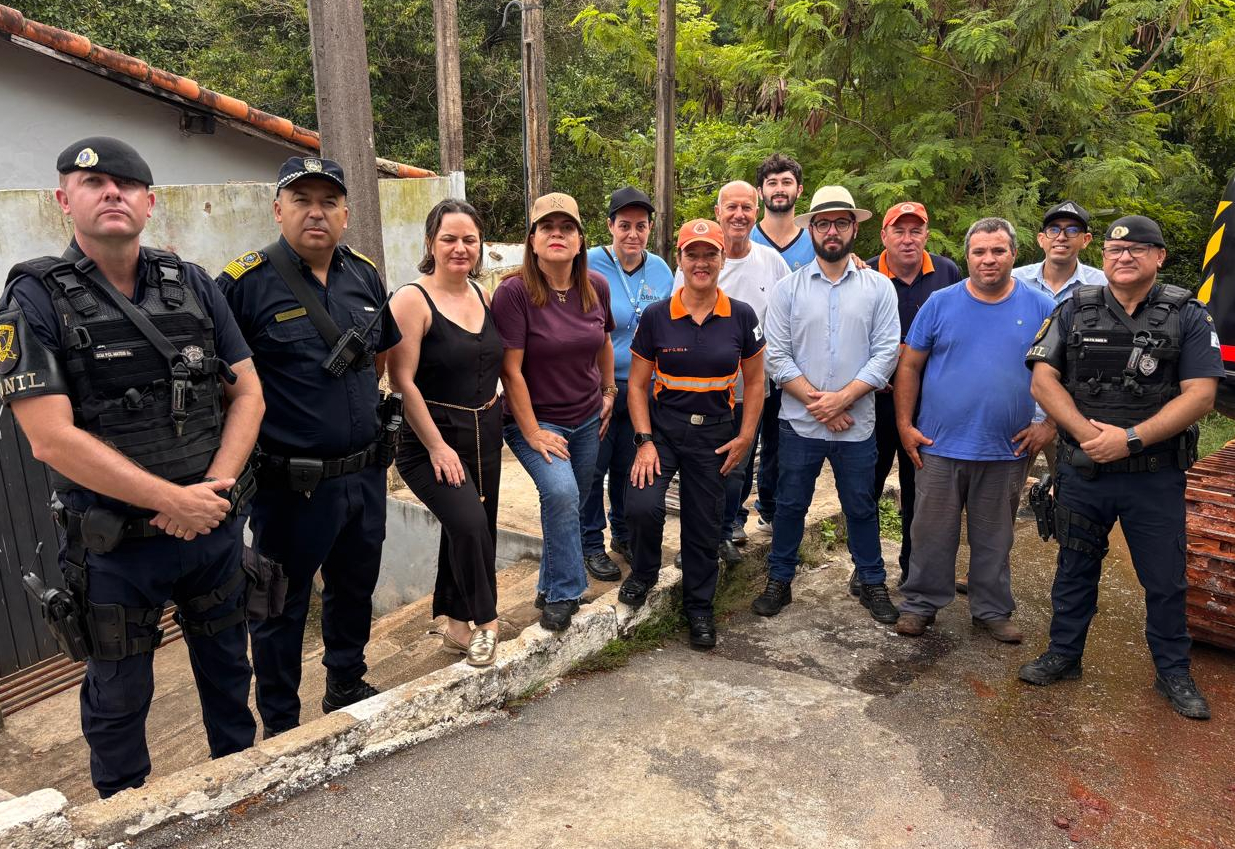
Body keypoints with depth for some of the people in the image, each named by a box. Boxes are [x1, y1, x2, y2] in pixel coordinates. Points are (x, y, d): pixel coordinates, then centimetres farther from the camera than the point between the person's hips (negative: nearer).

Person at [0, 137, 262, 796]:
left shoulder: (193, 286, 2)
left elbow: (247, 393, 1)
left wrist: (214, 486, -13)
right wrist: (173, 500, -19)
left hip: (213, 522, 4)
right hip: (114, 542, -3)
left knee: (227, 668, 20)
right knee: (118, 693, 16)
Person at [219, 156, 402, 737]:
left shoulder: (364, 275, 5)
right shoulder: (245, 282, -13)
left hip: (365, 473, 6)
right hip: (292, 485, -5)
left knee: (355, 589, 22)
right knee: (282, 607, 11)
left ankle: (347, 688, 45)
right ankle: (280, 727, 30)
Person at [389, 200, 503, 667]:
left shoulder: (484, 295, 7)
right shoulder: (412, 299, -12)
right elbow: (403, 381, -15)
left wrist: (489, 406, 9)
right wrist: (437, 447, -16)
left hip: (485, 432, 6)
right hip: (433, 438, -6)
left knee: (470, 530, 13)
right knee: (469, 523, -22)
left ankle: (455, 622, 33)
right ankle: (484, 620, 2)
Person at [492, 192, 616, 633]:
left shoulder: (596, 287, -3)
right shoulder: (514, 292, -18)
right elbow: (511, 370, -18)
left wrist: (609, 390, 17)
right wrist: (532, 432, -17)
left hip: (587, 420, 5)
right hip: (536, 418, -5)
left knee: (571, 505, 13)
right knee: (561, 494, -25)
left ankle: (552, 589, 37)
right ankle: (564, 593, -5)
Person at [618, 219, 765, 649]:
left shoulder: (741, 317, -3)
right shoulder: (656, 316, -6)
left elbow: (754, 382, 6)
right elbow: (637, 384, -2)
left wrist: (745, 437, -2)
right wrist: (644, 441, -11)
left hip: (714, 433, 1)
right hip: (663, 426, -1)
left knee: (704, 524, 9)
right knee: (642, 505, -20)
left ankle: (699, 606, 31)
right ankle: (644, 572, 13)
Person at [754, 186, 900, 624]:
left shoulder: (879, 287, 2)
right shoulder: (788, 288, 1)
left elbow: (886, 353, -4)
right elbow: (777, 356, -5)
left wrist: (841, 399, -15)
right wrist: (816, 402, -12)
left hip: (857, 424, 0)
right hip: (799, 422, 0)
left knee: (861, 508, 13)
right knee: (790, 505, 11)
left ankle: (873, 584, 29)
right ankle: (779, 581, 26)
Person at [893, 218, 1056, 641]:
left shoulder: (1041, 308, 2)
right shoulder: (940, 303, 0)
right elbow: (909, 366, 2)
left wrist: (1049, 424, -3)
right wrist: (905, 425, -4)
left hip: (1007, 450, 1)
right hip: (939, 447, -1)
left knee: (995, 539, 14)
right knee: (932, 534, 8)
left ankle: (992, 610, 30)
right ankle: (920, 604, 24)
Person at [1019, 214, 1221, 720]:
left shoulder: (1188, 317, -1)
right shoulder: (1075, 312, 4)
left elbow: (1199, 396, -10)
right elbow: (1043, 380, -3)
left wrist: (1131, 438, -20)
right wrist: (1087, 433, -16)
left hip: (1156, 476, -1)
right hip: (1082, 471, 2)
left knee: (1166, 580, 10)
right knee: (1075, 567, 14)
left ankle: (1173, 673, 29)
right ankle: (1064, 655, 30)